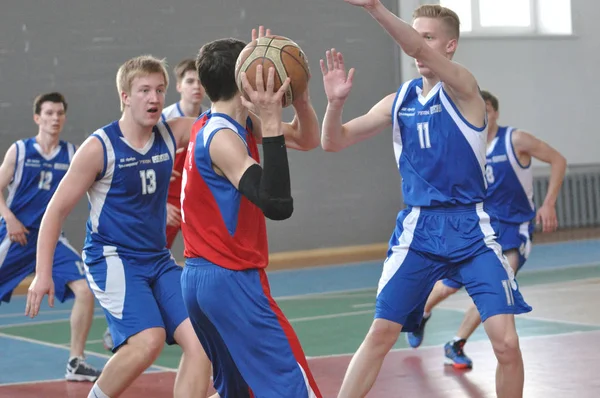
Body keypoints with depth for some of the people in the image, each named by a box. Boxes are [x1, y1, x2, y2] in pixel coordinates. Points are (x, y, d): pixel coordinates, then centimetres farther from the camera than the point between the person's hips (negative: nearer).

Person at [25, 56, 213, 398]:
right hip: (111, 258, -6)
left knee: (200, 340, -9)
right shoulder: (100, 147, -12)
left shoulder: (172, 135, 1)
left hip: (158, 260, 6)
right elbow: (57, 210, -8)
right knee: (149, 339, -25)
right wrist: (43, 274, -12)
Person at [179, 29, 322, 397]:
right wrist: (271, 124, -32)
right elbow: (277, 205, -30)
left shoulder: (237, 126, 12)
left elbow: (307, 141, 14)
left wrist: (299, 96, -5)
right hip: (232, 282, -10)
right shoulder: (222, 137, -16)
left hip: (199, 279, 10)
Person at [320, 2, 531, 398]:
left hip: (471, 228, -3)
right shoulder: (398, 101, 7)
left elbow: (418, 50, -28)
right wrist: (336, 101, -12)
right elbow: (334, 142, 9)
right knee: (380, 335, 0)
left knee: (507, 343, -9)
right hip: (417, 229, 4)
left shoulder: (462, 87, -7)